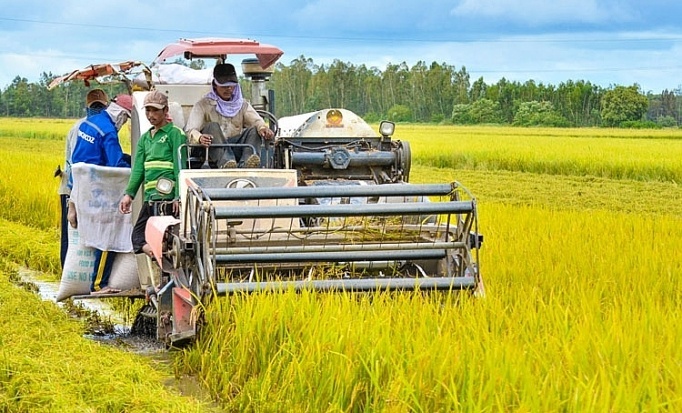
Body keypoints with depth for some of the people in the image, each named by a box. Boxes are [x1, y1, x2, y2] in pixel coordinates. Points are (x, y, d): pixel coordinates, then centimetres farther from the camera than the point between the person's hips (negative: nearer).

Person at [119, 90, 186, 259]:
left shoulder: (175, 133, 1)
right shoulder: (145, 138, 22)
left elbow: (180, 167, -7)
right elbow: (138, 168, 14)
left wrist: (179, 197, -16)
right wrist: (129, 194, 0)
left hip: (167, 196, -8)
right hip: (150, 197, 8)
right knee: (137, 236, 1)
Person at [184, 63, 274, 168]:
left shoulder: (242, 104, 20)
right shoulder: (203, 105, 8)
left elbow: (256, 120, 2)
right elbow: (190, 130, -7)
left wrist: (263, 127, -24)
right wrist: (199, 138, -32)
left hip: (235, 149, 3)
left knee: (254, 131, -19)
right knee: (212, 127, -28)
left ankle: (245, 163, -49)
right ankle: (225, 162, -54)